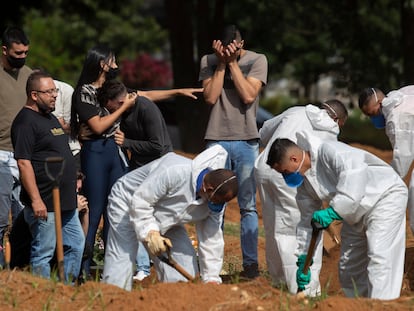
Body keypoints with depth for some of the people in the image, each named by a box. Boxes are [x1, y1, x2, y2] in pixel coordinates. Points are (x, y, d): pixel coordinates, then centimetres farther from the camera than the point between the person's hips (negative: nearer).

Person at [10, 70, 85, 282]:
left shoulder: (50, 118, 16)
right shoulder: (25, 121, -14)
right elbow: (23, 162, -20)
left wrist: (73, 182, 23)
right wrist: (36, 200, -24)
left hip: (66, 201, 10)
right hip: (45, 204, -10)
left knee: (76, 245, 14)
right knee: (43, 253, -4)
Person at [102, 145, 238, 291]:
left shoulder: (216, 202, -17)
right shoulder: (175, 172, -40)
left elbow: (211, 239, -9)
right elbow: (140, 201, -33)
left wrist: (211, 279, -11)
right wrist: (150, 233, -39)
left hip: (165, 220, 7)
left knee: (186, 260, -6)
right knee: (120, 260, -17)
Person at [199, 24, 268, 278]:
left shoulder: (257, 61, 1)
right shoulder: (209, 62, 6)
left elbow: (248, 95, -12)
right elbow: (210, 97, -6)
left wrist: (233, 62, -10)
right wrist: (222, 63, -7)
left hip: (247, 142, -1)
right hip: (217, 140, 1)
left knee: (248, 205, -2)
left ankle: (251, 262, 1)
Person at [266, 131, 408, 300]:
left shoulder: (328, 151, -26)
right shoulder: (304, 183, 1)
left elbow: (355, 174, -41)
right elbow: (307, 221, 8)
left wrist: (333, 212, -39)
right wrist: (303, 260, 4)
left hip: (385, 198, -10)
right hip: (357, 212, 10)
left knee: (379, 258, -21)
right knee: (347, 267, 11)